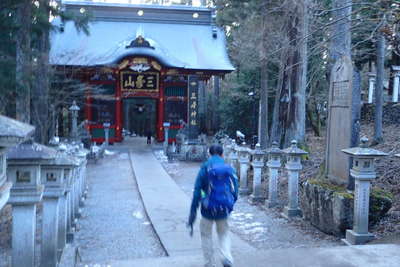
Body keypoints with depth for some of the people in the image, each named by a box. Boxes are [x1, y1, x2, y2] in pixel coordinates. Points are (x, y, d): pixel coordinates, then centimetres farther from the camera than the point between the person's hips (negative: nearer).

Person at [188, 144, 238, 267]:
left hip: (209, 210, -2)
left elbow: (197, 191, -10)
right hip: (224, 210, 2)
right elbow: (235, 191, 2)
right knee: (224, 234, 22)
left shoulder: (205, 169, -7)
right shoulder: (229, 169, 0)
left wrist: (193, 212, -7)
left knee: (206, 235, 19)